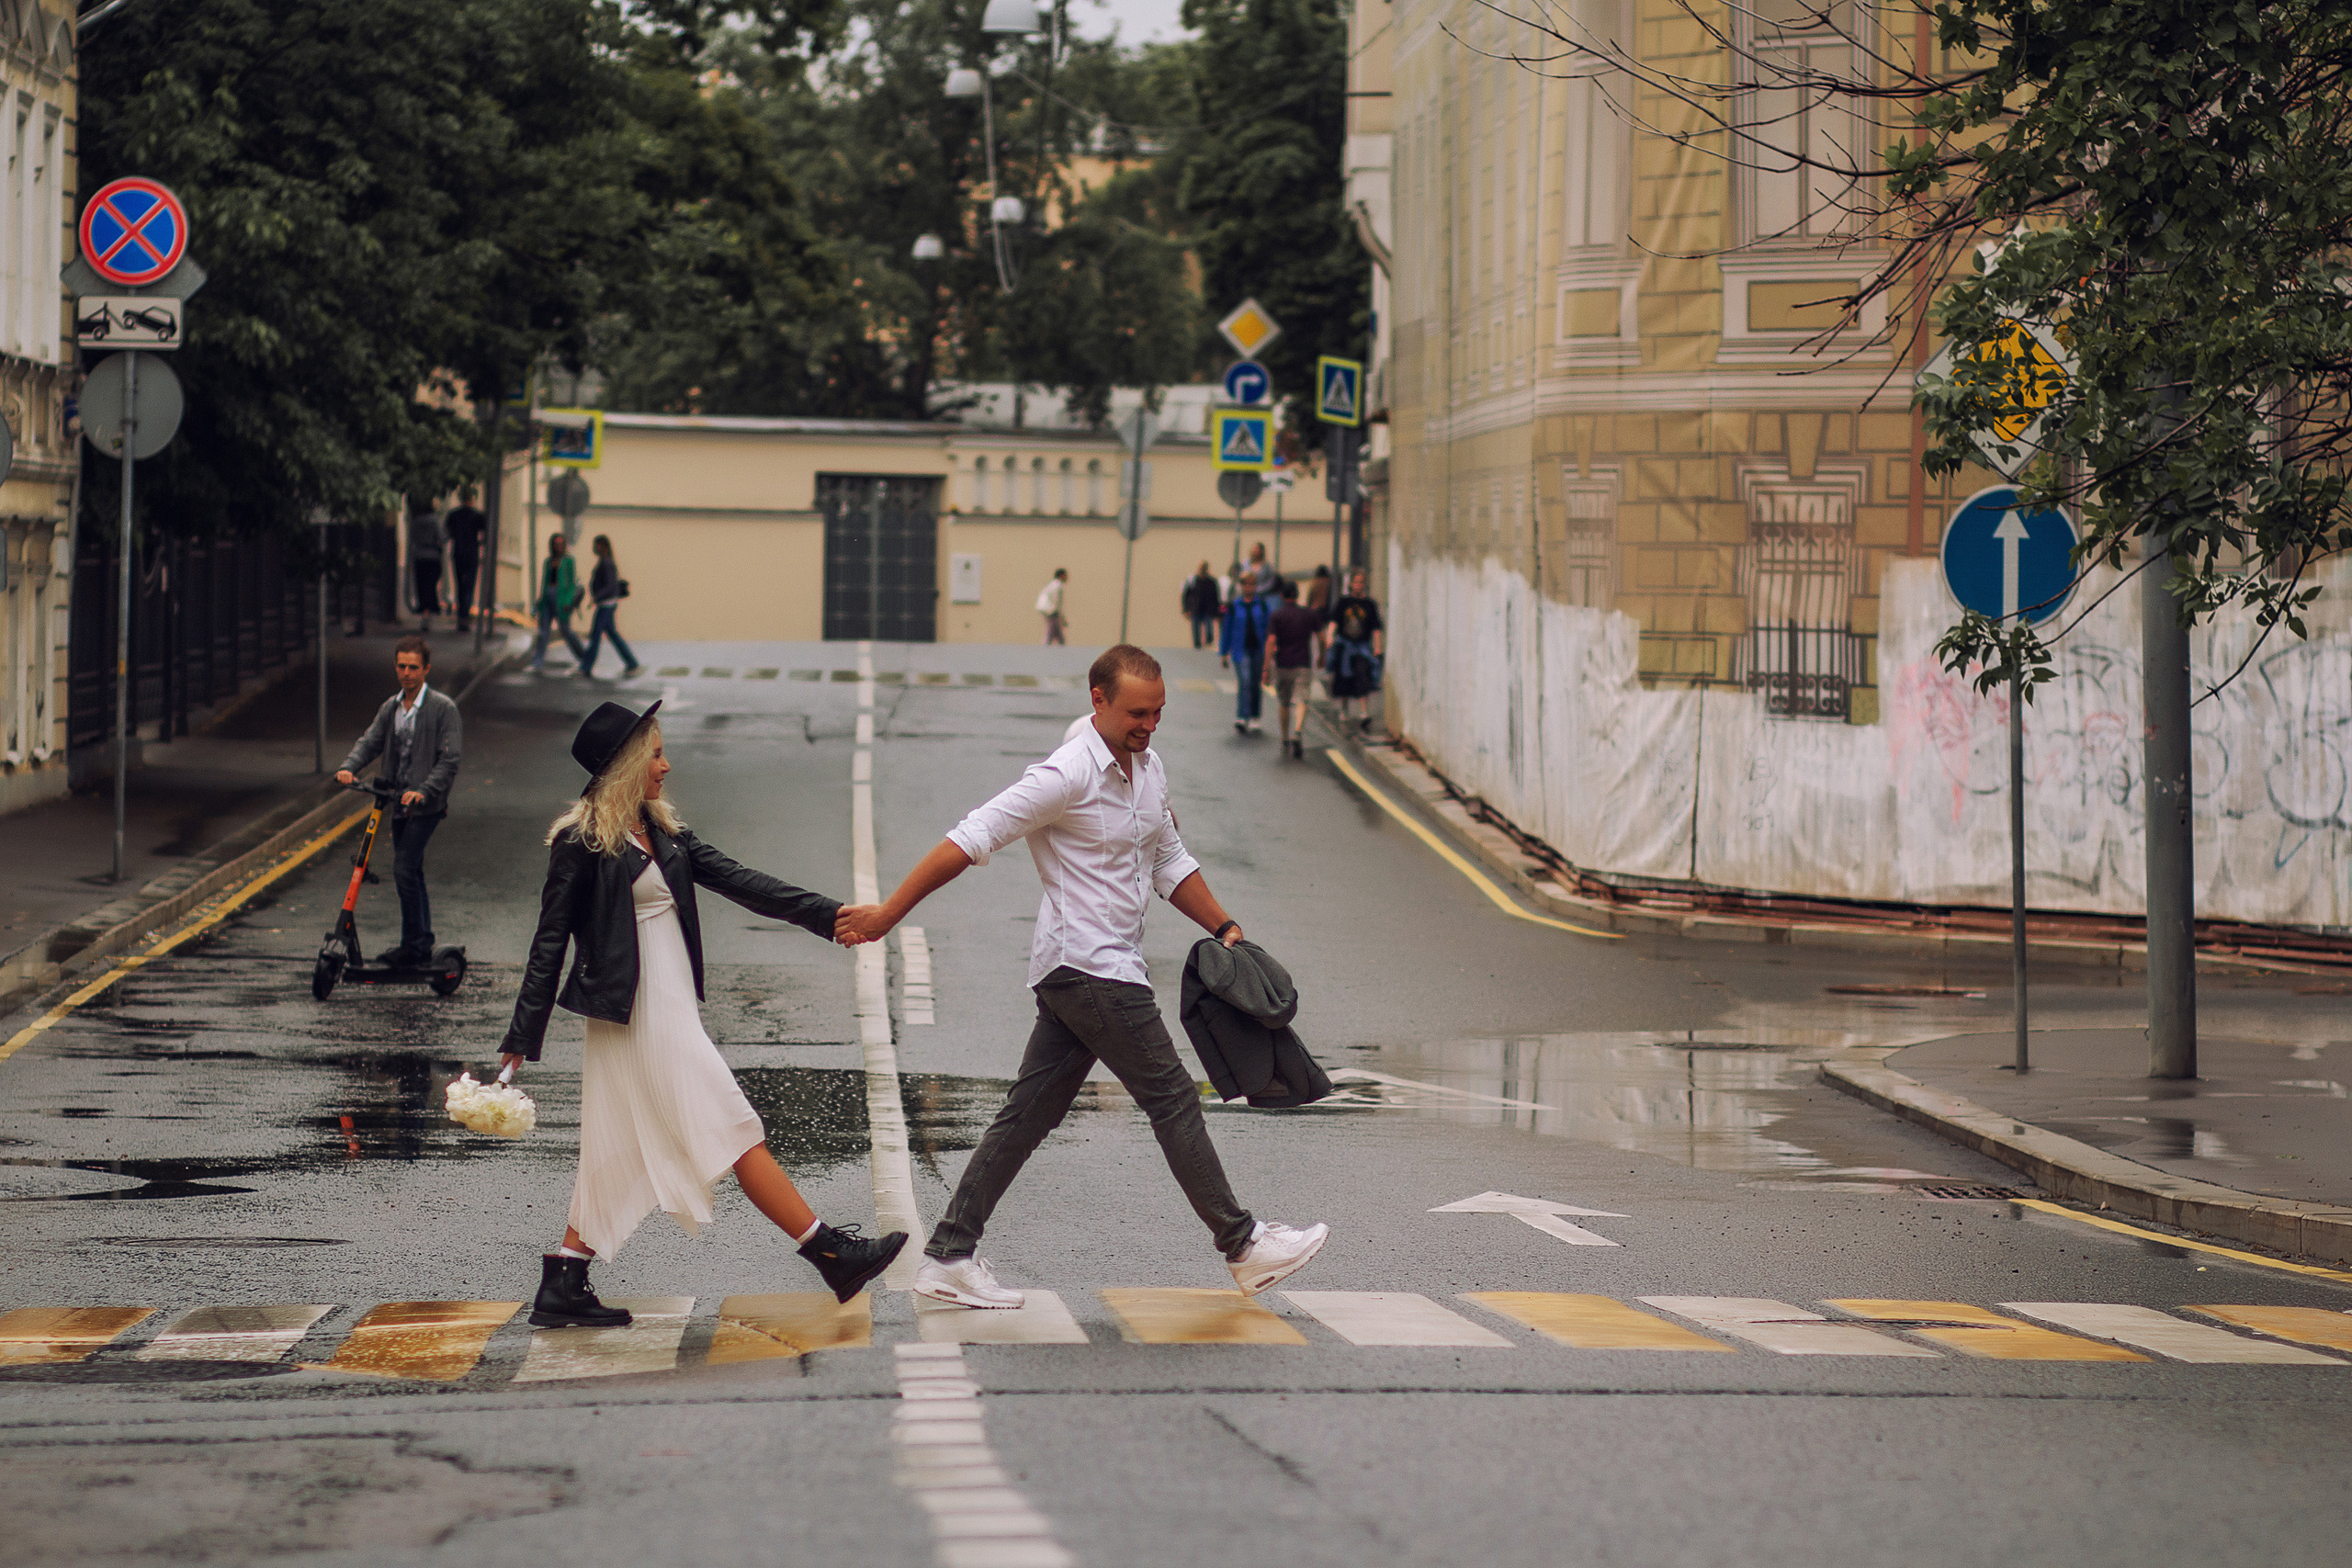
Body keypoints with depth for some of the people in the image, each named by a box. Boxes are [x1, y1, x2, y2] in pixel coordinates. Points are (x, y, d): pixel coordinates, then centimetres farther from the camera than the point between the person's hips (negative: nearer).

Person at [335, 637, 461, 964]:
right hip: (399, 802, 7)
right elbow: (370, 741, 4)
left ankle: (413, 945, -6)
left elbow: (449, 760, -14)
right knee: (412, 873, 12)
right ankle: (423, 943, 21)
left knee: (404, 869, -13)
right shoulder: (391, 708, 12)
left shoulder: (443, 708, -9)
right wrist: (348, 767, -16)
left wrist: (423, 791, -26)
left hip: (425, 805, -7)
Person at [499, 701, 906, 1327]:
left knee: (620, 1150, 10)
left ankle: (562, 1288, 14)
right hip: (640, 1013, -9)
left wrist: (828, 914, 2)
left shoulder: (662, 833, 13)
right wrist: (521, 1039, -9)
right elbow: (550, 940, -9)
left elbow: (737, 881, 10)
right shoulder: (582, 843, -9)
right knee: (733, 1130, -6)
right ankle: (832, 1254, -5)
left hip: (671, 1010, 9)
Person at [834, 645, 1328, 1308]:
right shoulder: (1067, 775, -17)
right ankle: (1243, 1246, 5)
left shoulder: (1149, 767, 12)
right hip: (1089, 968, -9)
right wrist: (887, 915, -17)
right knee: (1174, 1100, -3)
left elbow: (1169, 861, 26)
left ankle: (949, 1255, 10)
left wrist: (1225, 927, 19)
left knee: (1029, 1114, 8)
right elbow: (972, 838, -17)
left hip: (1107, 967, 9)